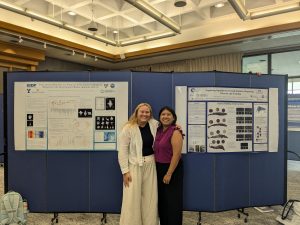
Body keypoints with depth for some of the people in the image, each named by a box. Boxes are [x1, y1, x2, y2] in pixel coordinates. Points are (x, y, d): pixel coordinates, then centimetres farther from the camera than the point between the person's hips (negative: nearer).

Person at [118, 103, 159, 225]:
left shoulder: (154, 124, 0)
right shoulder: (128, 128, -12)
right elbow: (122, 151, -9)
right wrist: (125, 171, -11)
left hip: (150, 165, 4)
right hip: (134, 165, -4)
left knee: (150, 197, 11)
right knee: (132, 198, -1)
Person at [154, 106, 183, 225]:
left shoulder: (175, 132, -16)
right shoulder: (159, 131, 7)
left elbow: (176, 154, -20)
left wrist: (169, 173, -20)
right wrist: (156, 168, 8)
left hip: (172, 169, -8)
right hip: (159, 168, 8)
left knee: (172, 200, 6)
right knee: (161, 199, 18)